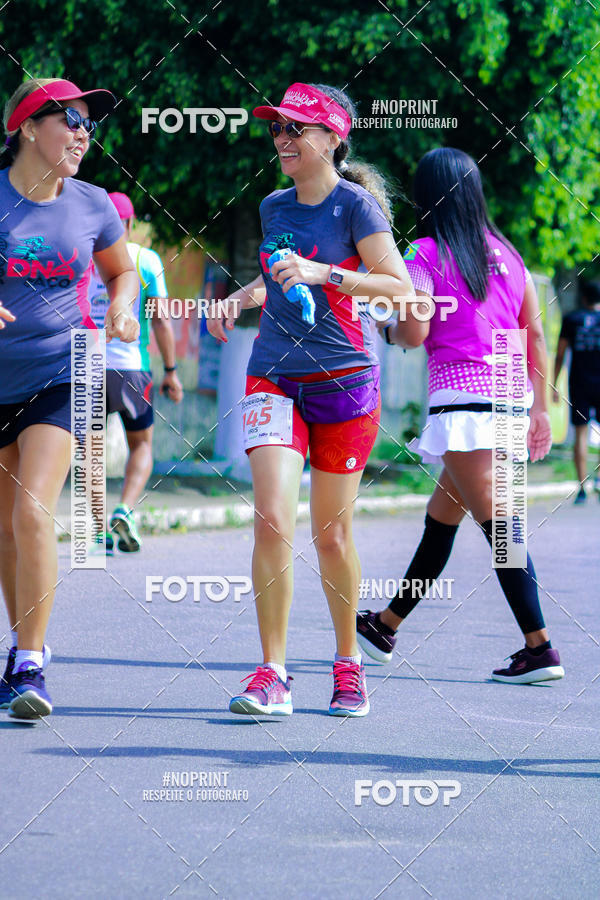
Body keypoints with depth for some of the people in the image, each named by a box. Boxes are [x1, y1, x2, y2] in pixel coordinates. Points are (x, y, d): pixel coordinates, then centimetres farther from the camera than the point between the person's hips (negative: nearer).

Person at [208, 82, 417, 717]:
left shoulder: (356, 204, -5)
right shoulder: (274, 207, 11)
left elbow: (400, 285, -14)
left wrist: (322, 272, -23)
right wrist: (242, 297, 8)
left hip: (344, 379, -3)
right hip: (274, 377, 3)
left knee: (332, 534, 5)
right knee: (272, 521, -14)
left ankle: (348, 663, 25)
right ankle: (272, 674, -10)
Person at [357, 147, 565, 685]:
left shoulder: (427, 252, -4)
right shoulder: (504, 250, 14)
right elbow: (535, 333, 14)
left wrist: (388, 329, 9)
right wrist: (540, 407, 19)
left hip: (463, 394, -7)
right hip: (511, 393, 7)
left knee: (496, 522, -9)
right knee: (442, 514, 17)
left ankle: (540, 648, -15)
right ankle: (386, 626, 30)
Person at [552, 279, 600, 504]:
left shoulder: (571, 319, 4)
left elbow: (560, 355, 2)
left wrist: (554, 385, 6)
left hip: (578, 384, 1)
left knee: (581, 433, 2)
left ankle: (582, 488, -4)